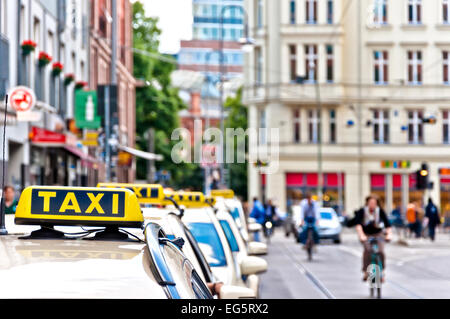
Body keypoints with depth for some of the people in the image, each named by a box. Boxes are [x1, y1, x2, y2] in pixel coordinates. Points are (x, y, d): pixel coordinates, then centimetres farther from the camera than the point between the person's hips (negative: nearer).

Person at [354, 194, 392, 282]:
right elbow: (358, 224, -27)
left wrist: (389, 234, -33)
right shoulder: (362, 211, -15)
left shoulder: (380, 211, -11)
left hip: (377, 234, 1)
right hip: (366, 234, -1)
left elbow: (387, 223, -17)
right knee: (367, 249, -29)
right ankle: (366, 272, -19)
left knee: (380, 251, -20)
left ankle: (381, 271, 2)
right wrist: (361, 235, -41)